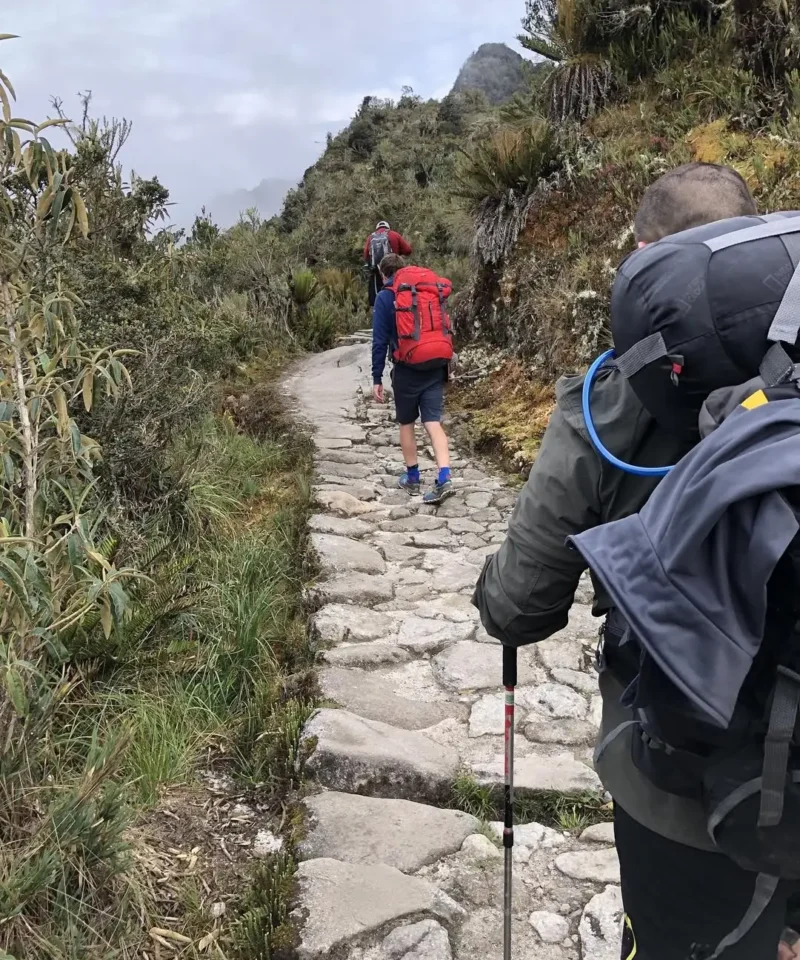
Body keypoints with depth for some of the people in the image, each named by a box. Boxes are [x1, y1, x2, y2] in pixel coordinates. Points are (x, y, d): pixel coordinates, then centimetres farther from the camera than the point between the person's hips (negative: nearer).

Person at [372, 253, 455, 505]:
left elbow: (380, 341, -4)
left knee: (406, 423, 14)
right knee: (433, 422, 1)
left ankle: (412, 479, 22)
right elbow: (442, 329, 17)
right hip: (436, 364, 4)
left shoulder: (386, 297, 0)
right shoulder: (433, 291, 14)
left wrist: (377, 378, 0)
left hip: (408, 367, -3)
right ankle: (444, 480, -14)